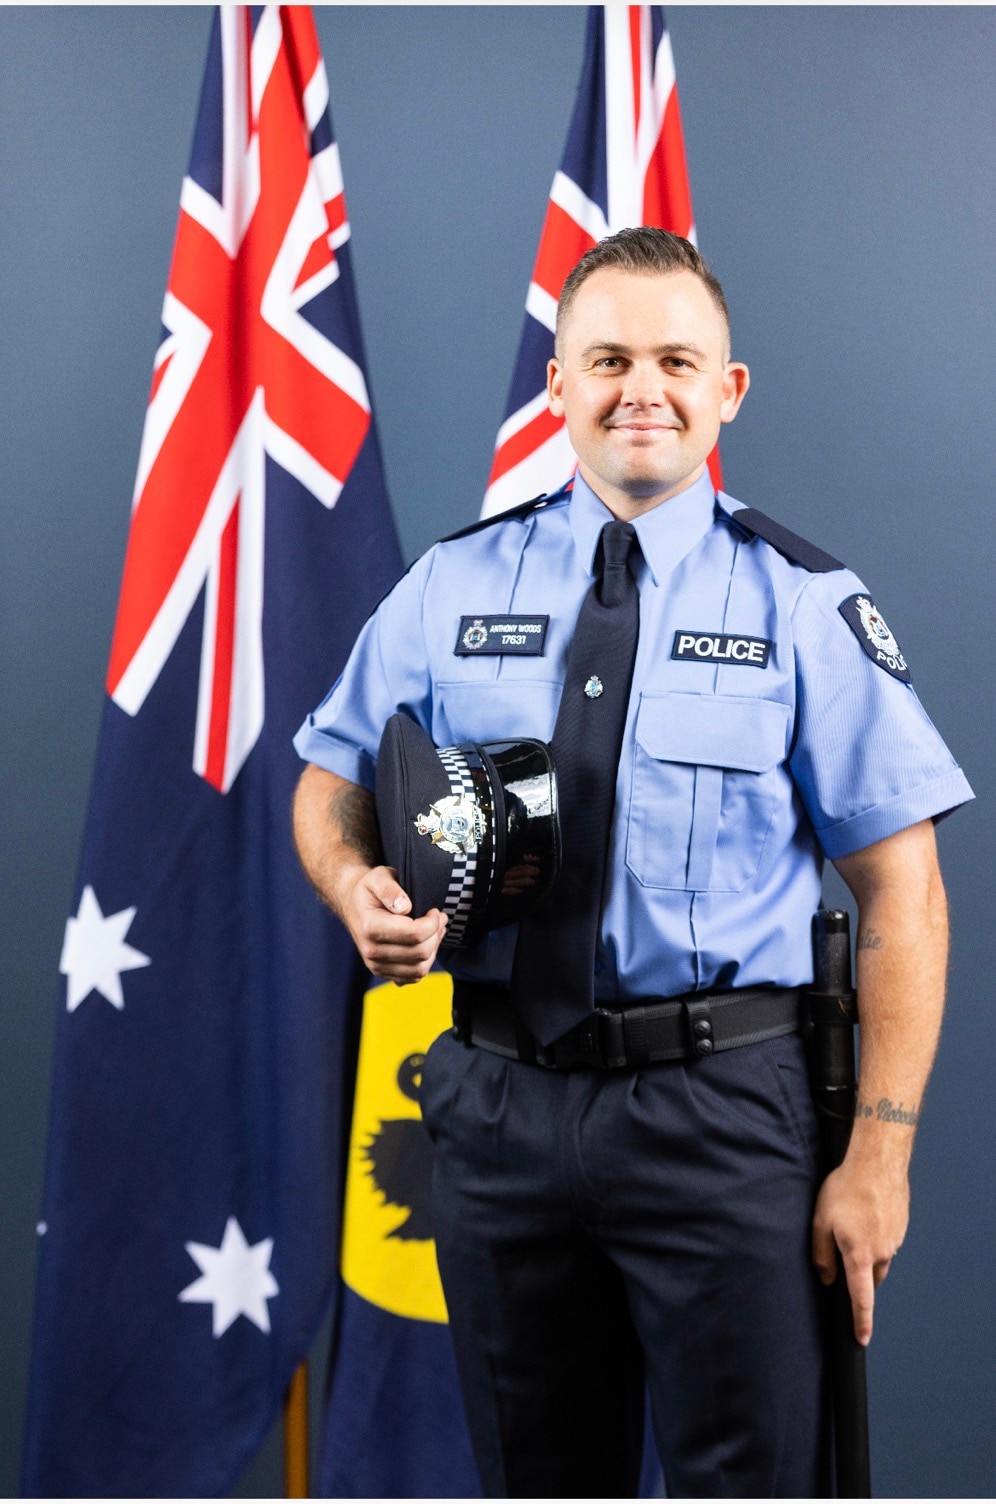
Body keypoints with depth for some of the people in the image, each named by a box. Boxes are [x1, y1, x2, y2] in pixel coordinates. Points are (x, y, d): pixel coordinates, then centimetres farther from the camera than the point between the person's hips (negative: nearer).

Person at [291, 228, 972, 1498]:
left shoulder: (805, 604, -3)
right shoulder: (452, 584, 6)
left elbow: (900, 891, -5)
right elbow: (331, 784, 13)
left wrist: (879, 1152, -11)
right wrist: (360, 889, -10)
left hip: (720, 1109, -2)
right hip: (499, 1098, 3)